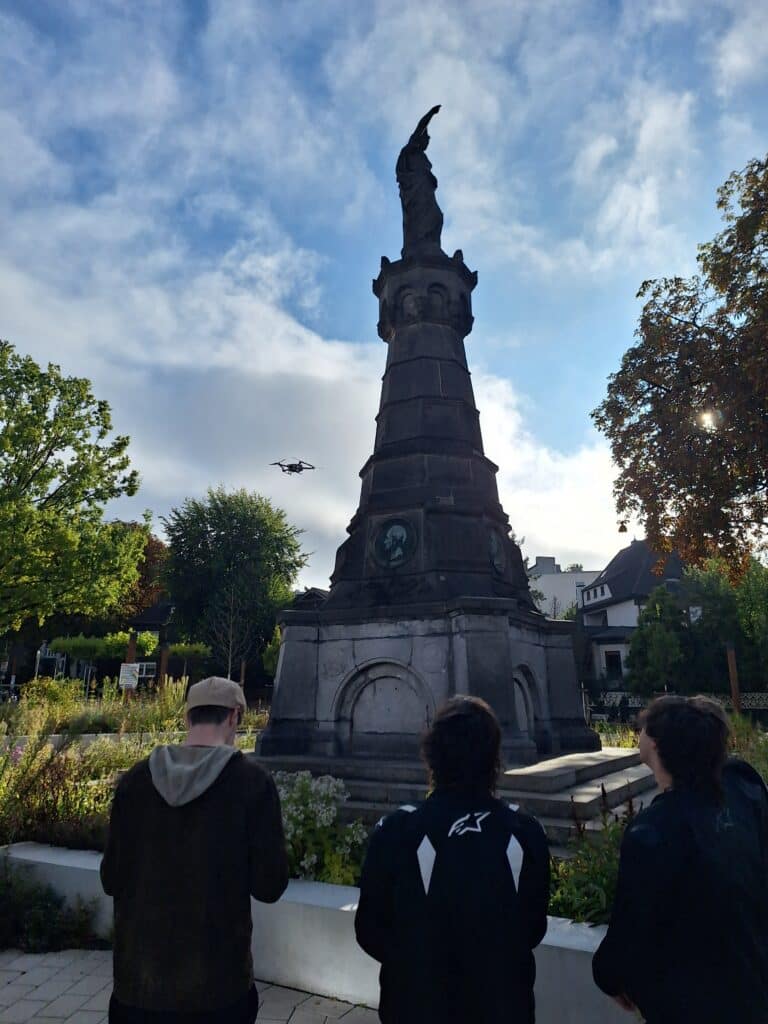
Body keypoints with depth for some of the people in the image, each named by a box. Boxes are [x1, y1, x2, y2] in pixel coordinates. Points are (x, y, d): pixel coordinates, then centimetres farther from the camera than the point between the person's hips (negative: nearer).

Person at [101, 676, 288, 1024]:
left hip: (138, 977, 3)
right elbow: (269, 886, -13)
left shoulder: (136, 777, -8)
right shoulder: (252, 780, -16)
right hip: (217, 982, -2)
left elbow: (112, 880, 0)